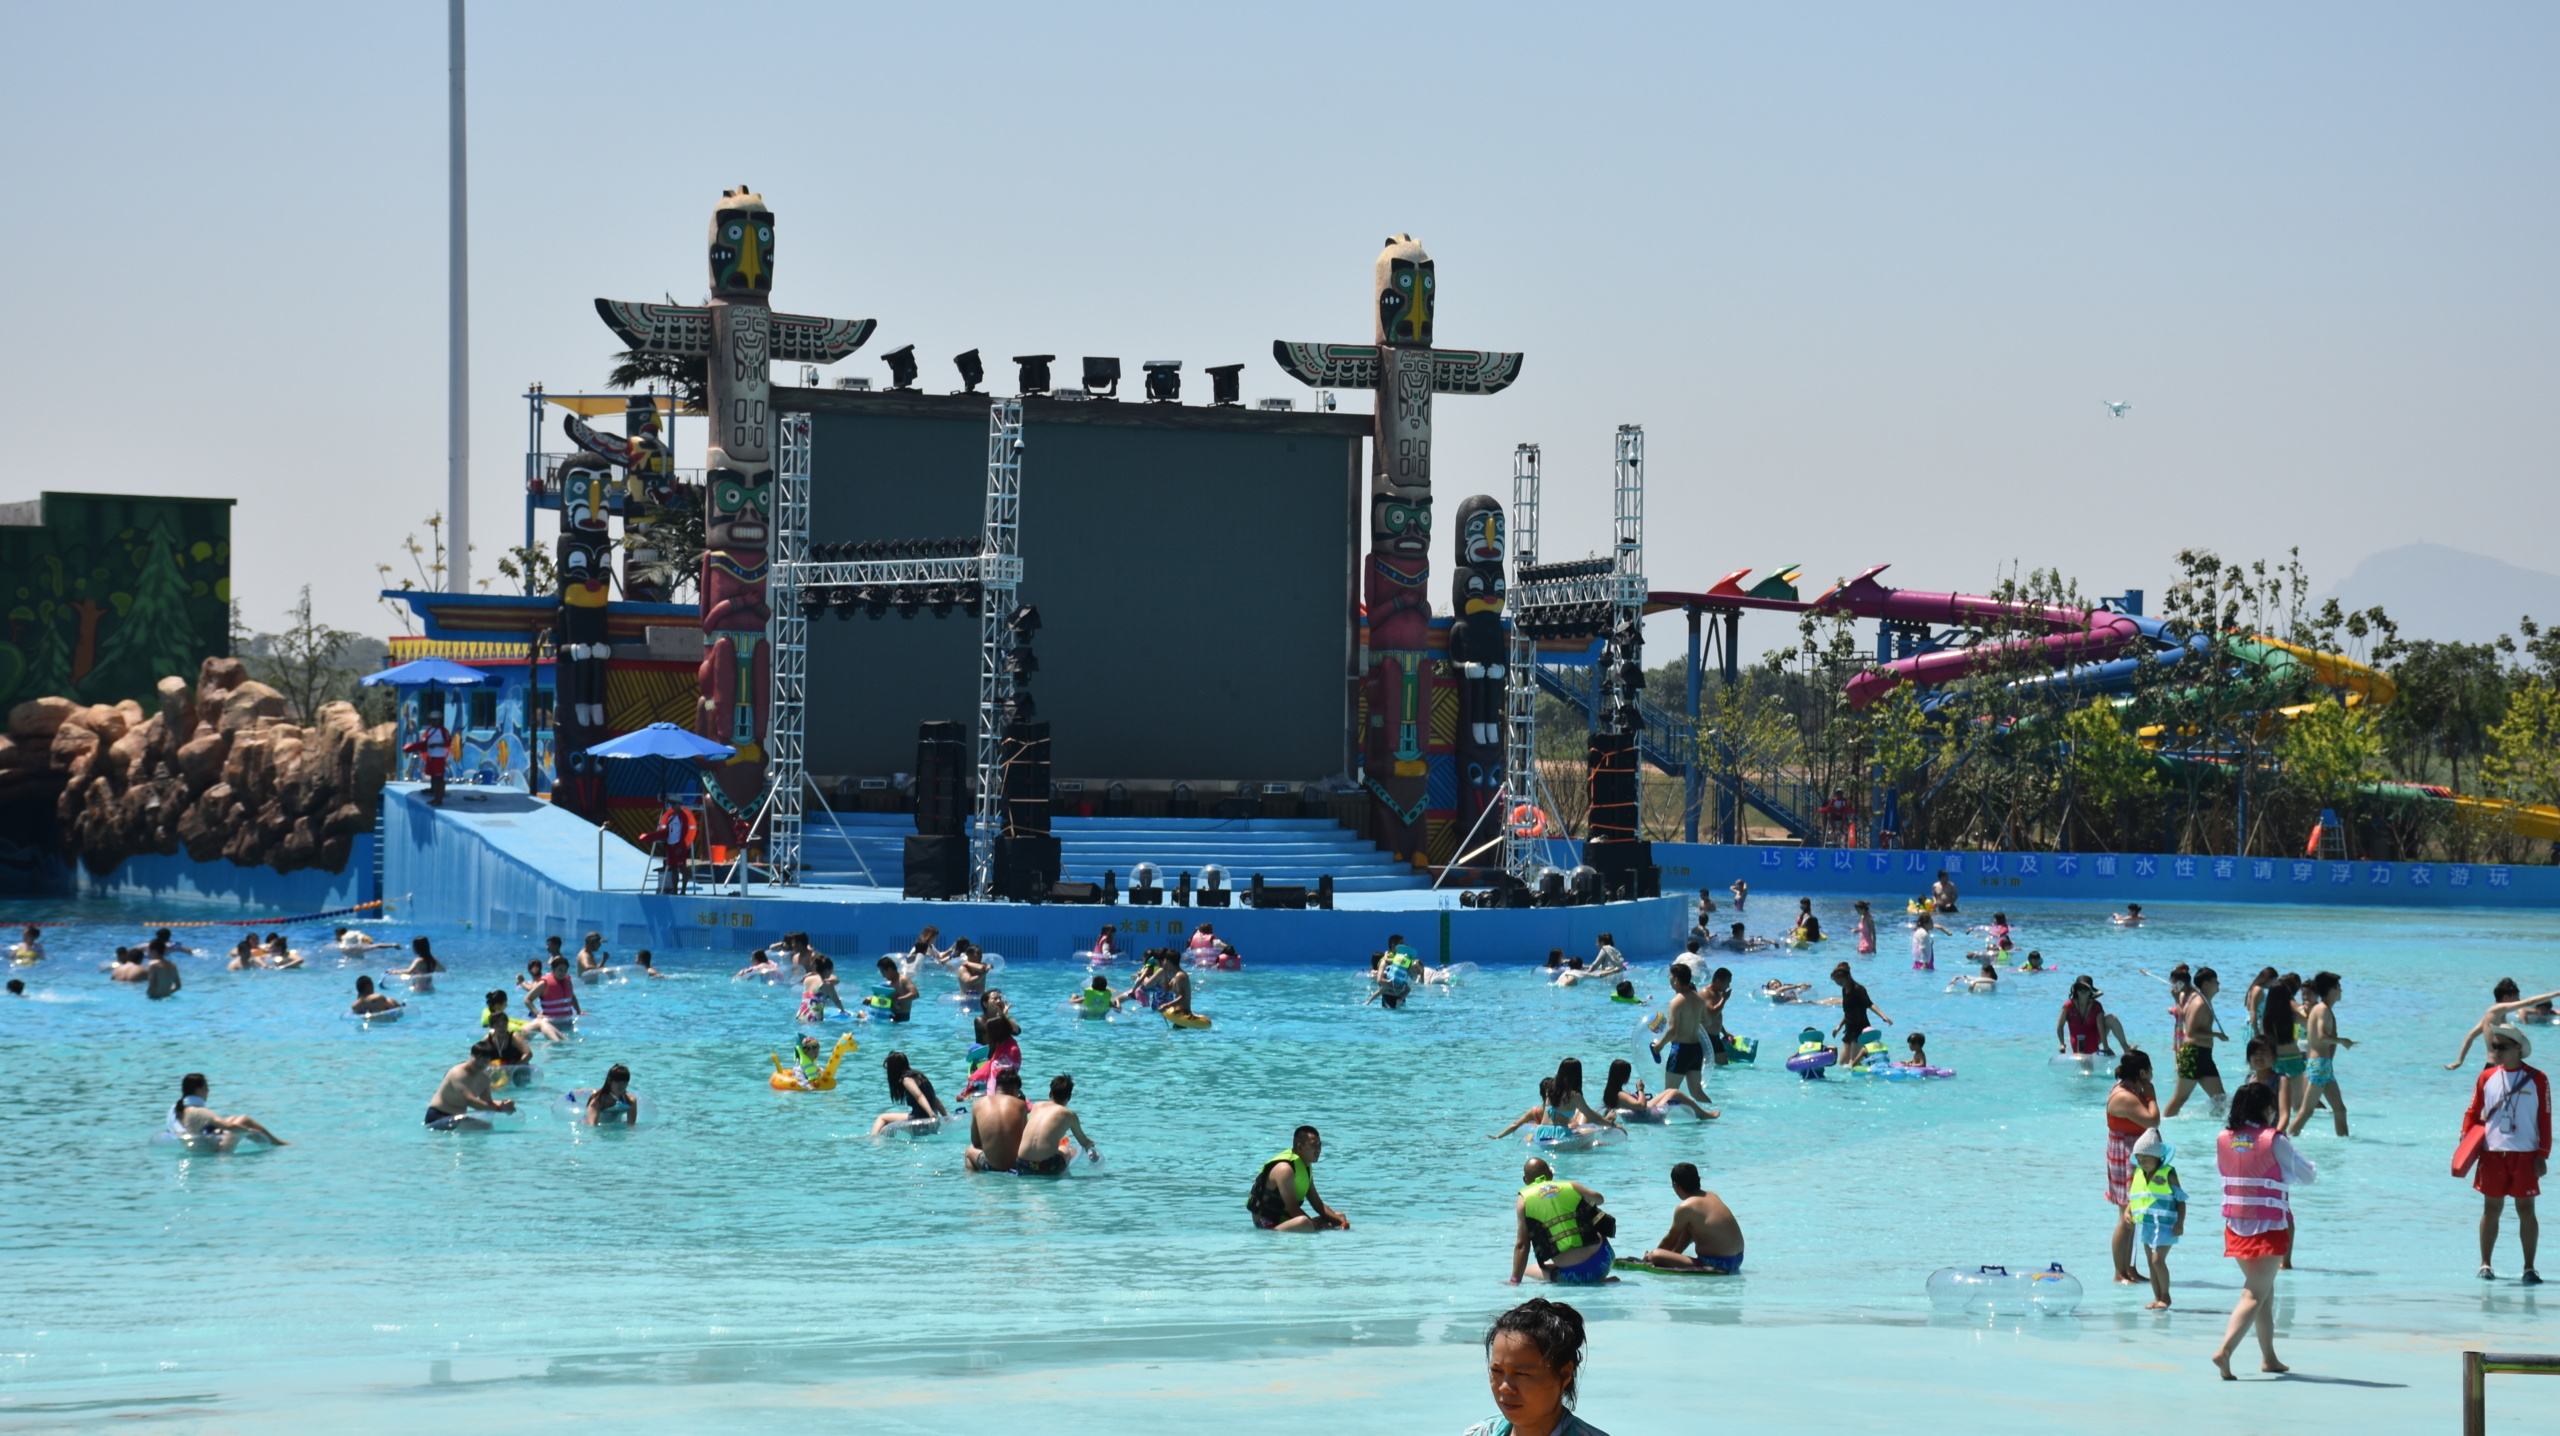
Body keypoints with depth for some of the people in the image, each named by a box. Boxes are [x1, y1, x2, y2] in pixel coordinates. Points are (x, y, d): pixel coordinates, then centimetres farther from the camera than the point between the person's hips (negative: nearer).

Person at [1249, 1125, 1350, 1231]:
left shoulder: (1306, 1167, 11)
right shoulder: (1284, 1169, -20)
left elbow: (1317, 1204, 13)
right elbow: (1293, 1209, -25)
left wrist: (1339, 1220, -3)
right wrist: (1319, 1227, -25)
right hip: (1268, 1225, -10)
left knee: (1339, 1218, 15)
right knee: (1303, 1223, -42)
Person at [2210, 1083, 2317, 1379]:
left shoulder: (2223, 1140, 1)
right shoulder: (2274, 1141, -12)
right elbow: (2309, 1176, -5)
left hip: (2235, 1226, 6)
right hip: (2269, 1226, -6)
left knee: (2265, 1290, 20)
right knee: (2255, 1294, -6)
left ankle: (2269, 1357, 27)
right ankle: (2225, 1349, -22)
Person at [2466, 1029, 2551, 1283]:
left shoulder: (2537, 1079, -1)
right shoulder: (2487, 1077, 6)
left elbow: (2545, 1119, 0)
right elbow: (2473, 1112, 11)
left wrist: (2542, 1155, -5)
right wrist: (2466, 1137, -6)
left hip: (2525, 1155, -2)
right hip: (2492, 1153, 2)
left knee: (2526, 1209, 1)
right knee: (2492, 1209, 6)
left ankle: (2529, 1268, 5)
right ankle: (2485, 1264, 14)